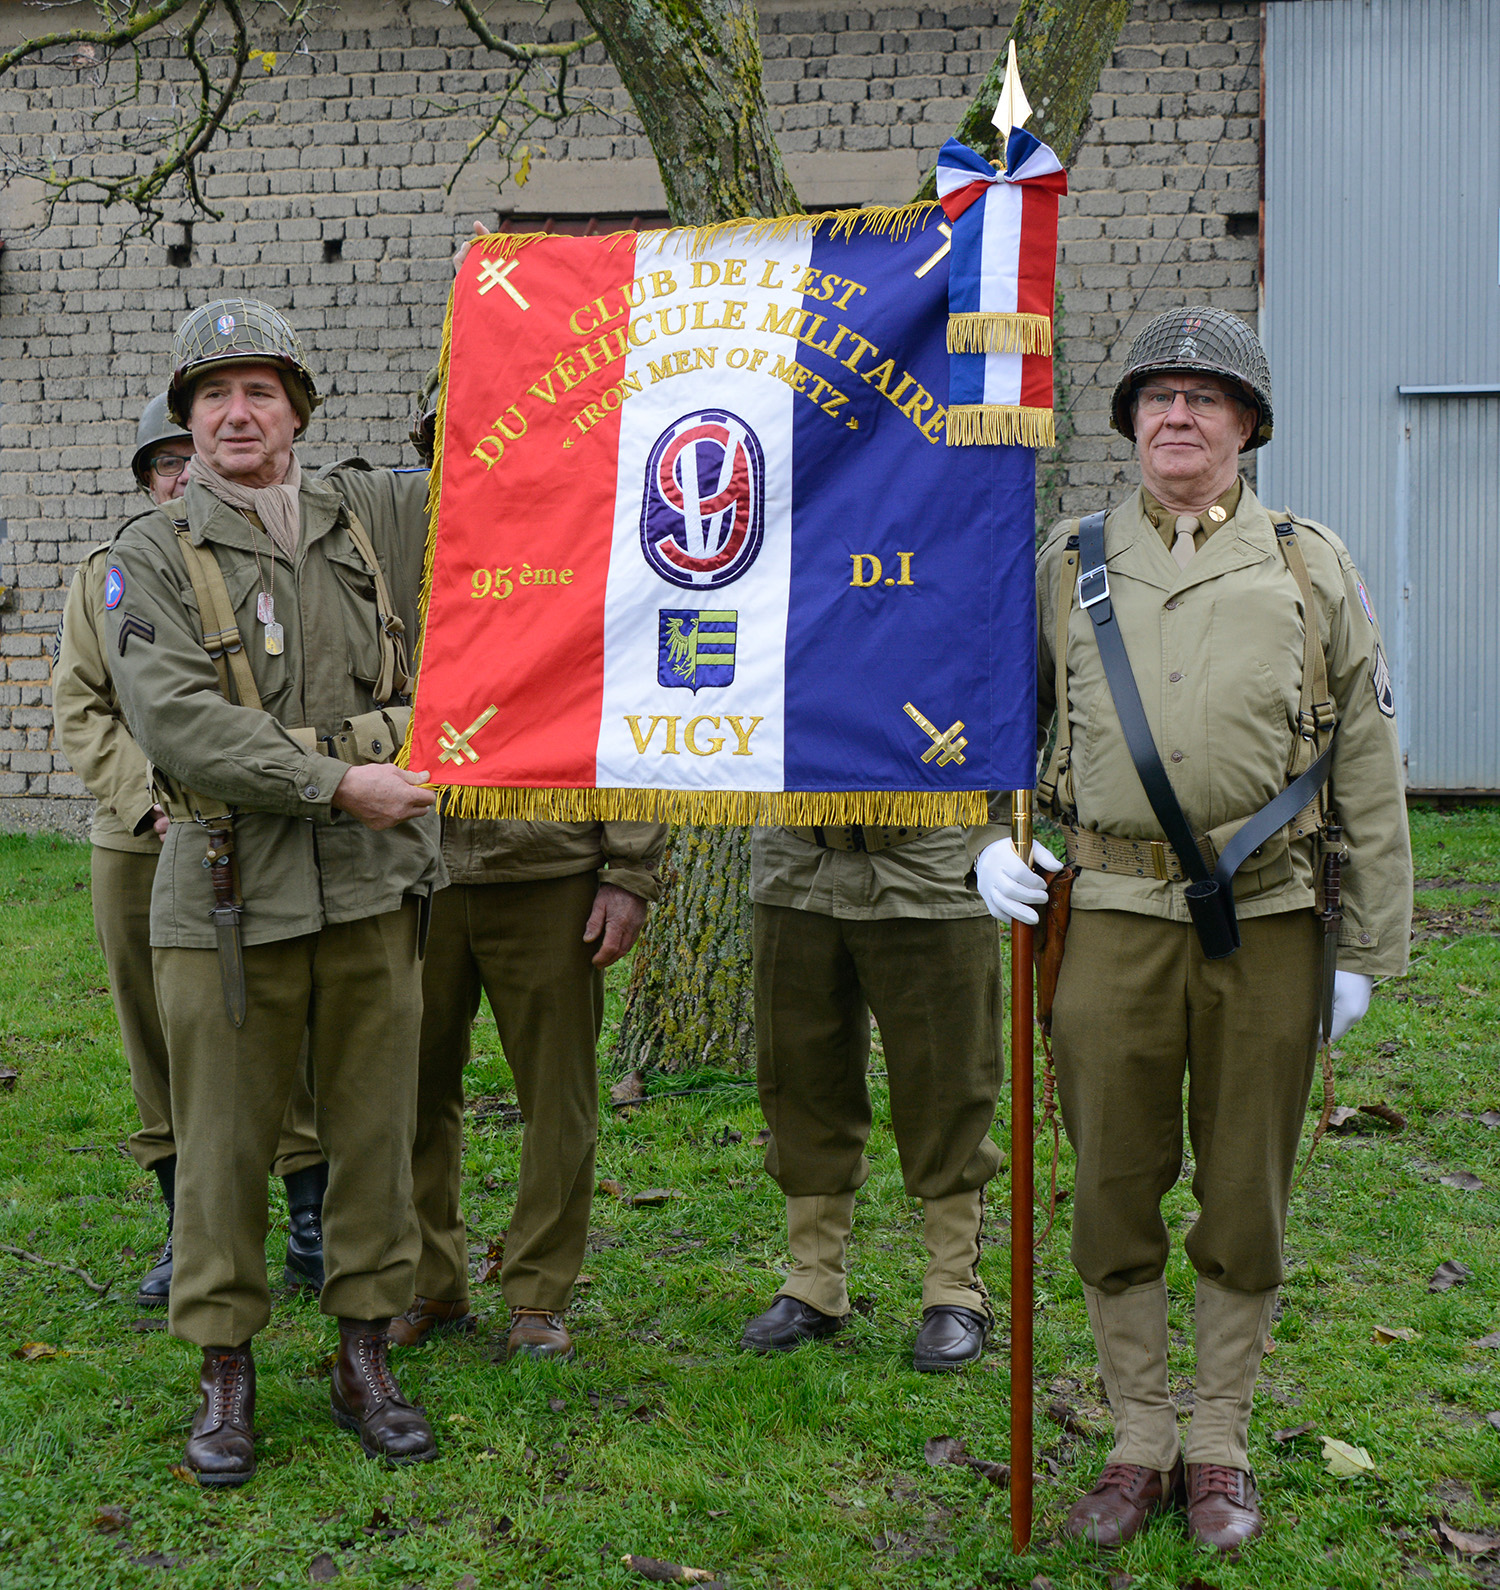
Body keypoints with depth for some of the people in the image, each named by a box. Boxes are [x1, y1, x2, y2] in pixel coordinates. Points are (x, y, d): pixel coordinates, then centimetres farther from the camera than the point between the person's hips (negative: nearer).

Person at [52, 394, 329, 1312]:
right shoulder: (106, 575, 12)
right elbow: (80, 707, 7)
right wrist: (148, 800, -8)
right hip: (135, 849, 3)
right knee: (163, 1048, 9)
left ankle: (315, 1232, 14)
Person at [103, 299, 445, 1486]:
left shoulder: (373, 519, 9)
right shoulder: (154, 559, -1)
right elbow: (176, 721, -13)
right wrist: (337, 782, -18)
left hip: (375, 884, 3)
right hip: (228, 894, -3)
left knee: (377, 1129, 10)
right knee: (224, 1143, 5)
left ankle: (366, 1362, 25)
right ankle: (226, 1376, 21)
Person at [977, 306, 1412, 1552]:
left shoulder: (1313, 568, 7)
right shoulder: (1069, 566, 9)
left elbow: (1369, 774, 7)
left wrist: (1370, 950, 3)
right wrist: (992, 838, 3)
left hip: (1268, 918, 0)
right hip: (1113, 917, 1)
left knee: (1246, 1202, 8)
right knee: (1114, 1196, 5)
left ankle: (1221, 1450, 24)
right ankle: (1139, 1445, 22)